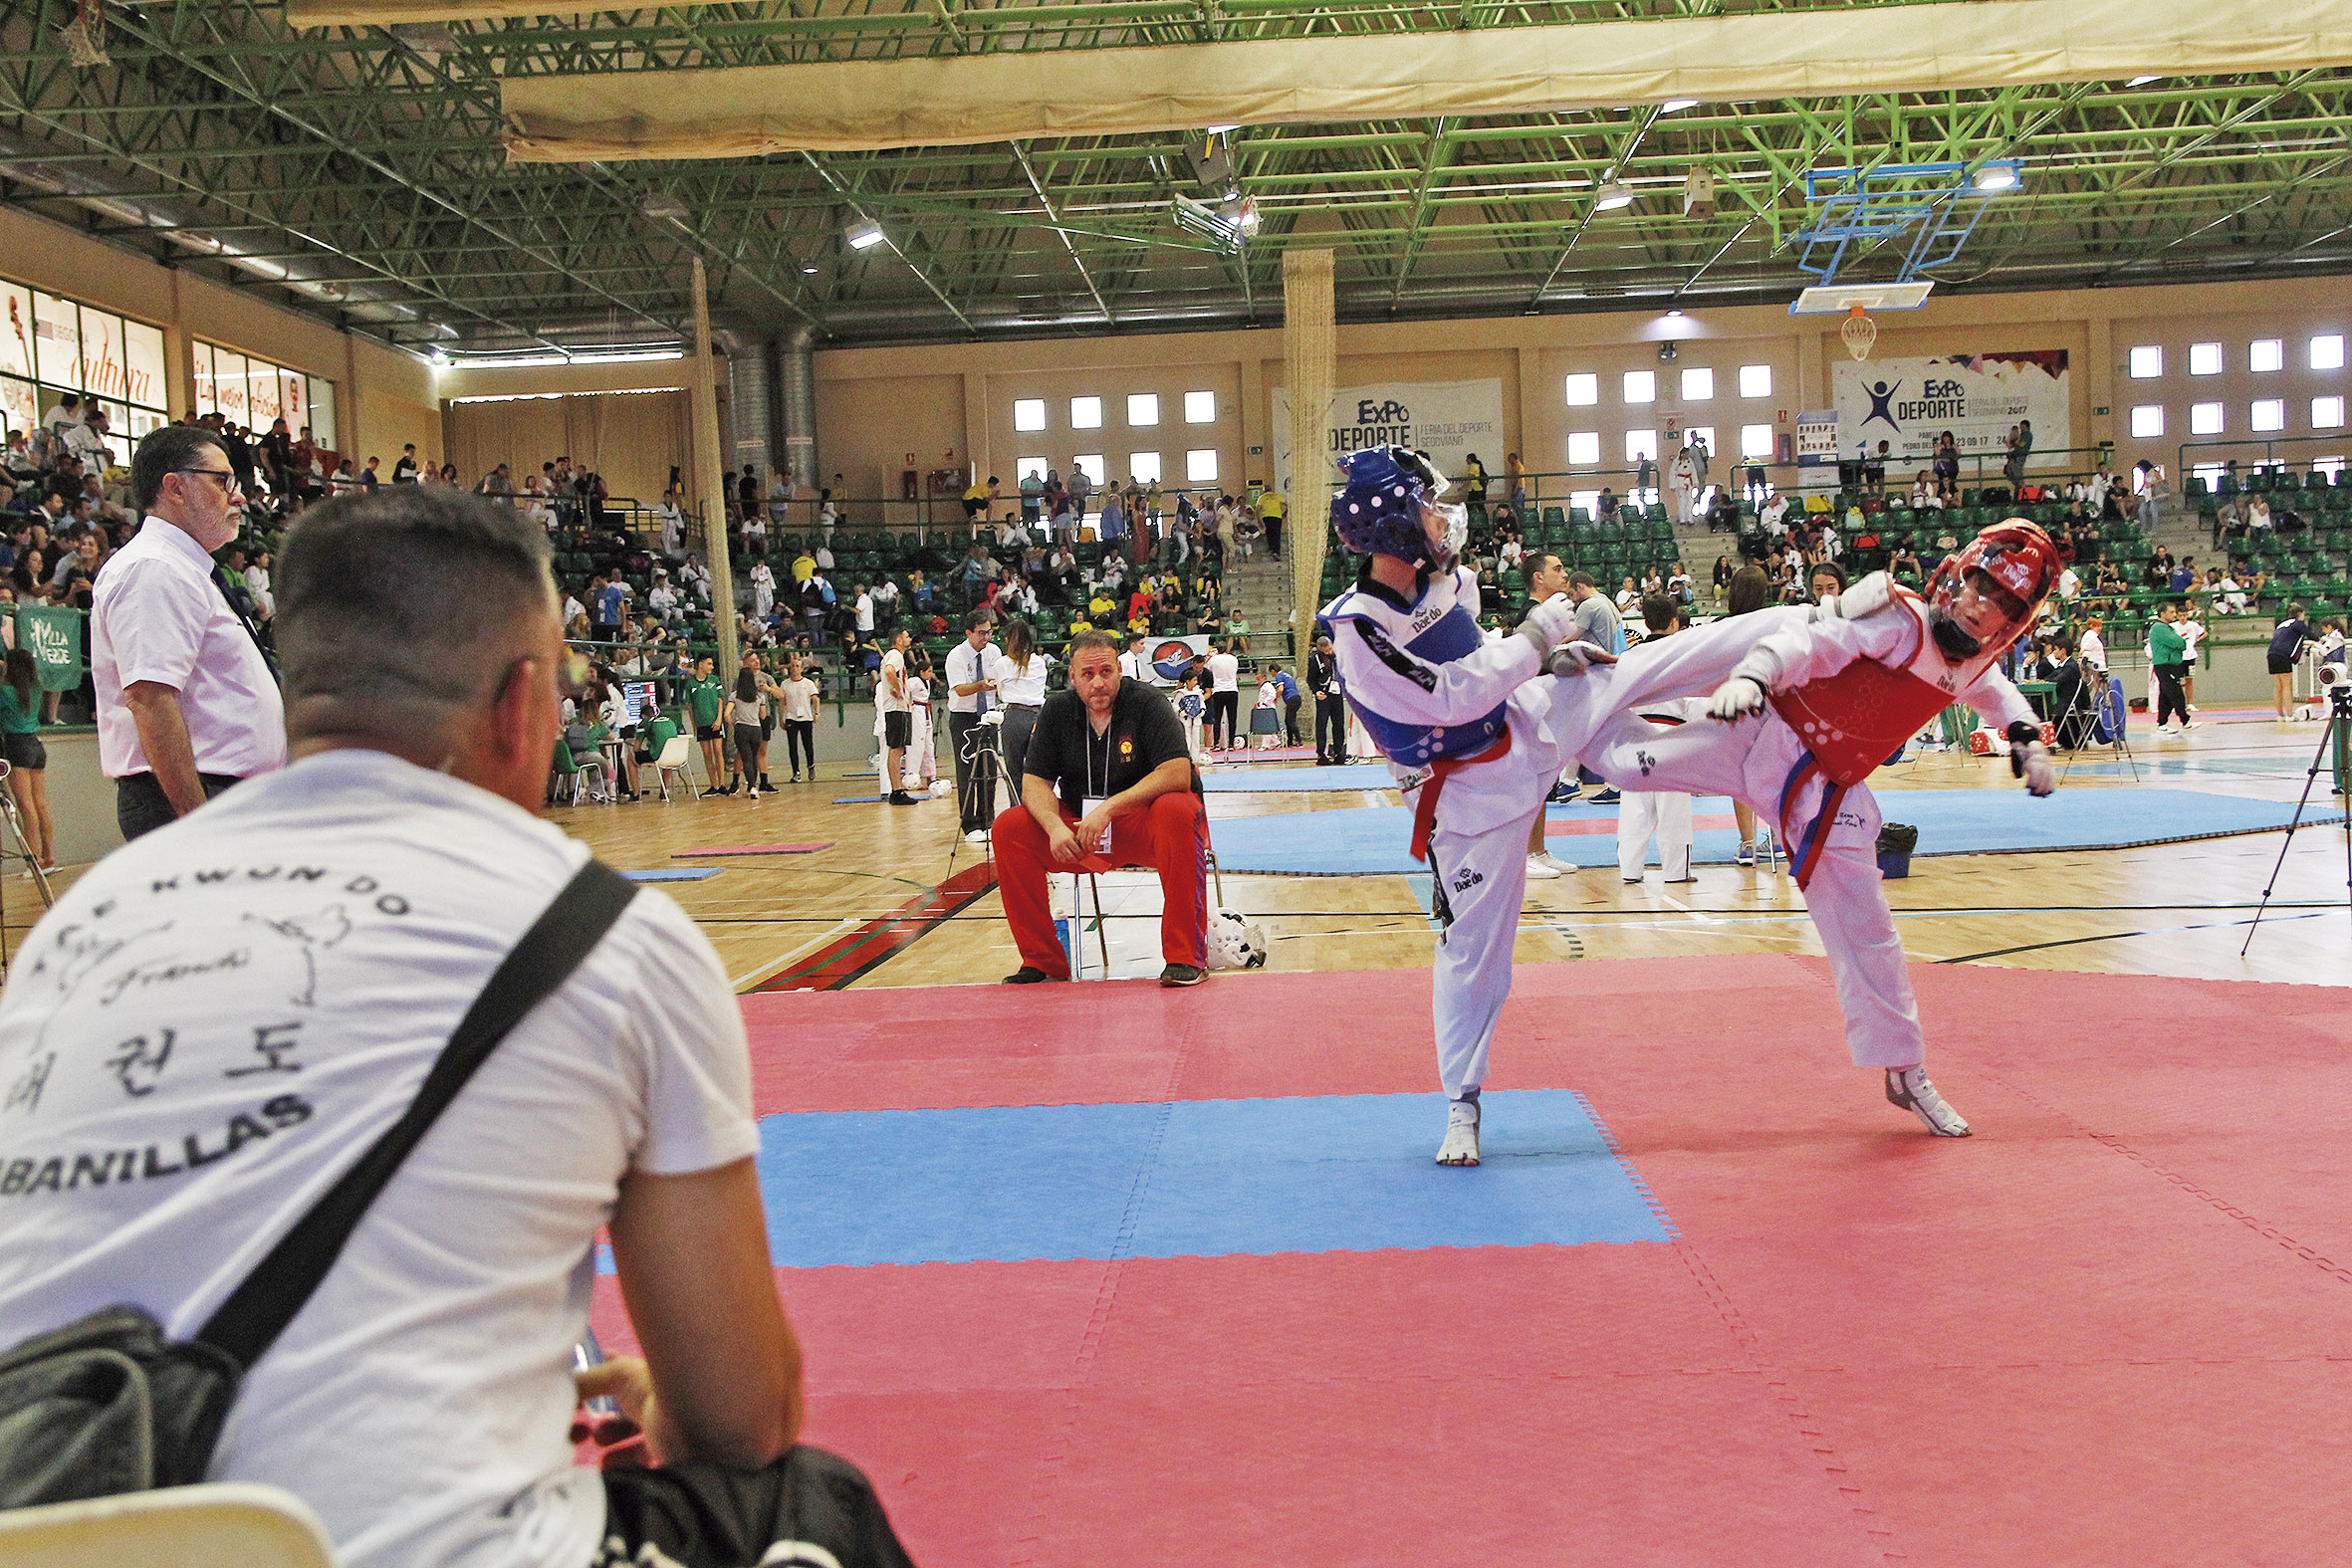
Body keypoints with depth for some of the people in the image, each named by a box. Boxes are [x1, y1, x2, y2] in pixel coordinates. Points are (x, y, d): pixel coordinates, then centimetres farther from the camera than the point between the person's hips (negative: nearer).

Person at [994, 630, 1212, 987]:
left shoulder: (1146, 702, -12)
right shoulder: (1057, 710, 1)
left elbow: (1178, 772, -23)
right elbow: (1034, 782, -1)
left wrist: (1109, 809, -31)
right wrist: (1055, 827, -23)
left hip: (1142, 827, -4)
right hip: (1078, 832, 4)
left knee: (1177, 810, -36)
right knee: (1009, 826, -16)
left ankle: (1187, 957, -30)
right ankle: (1042, 961, -6)